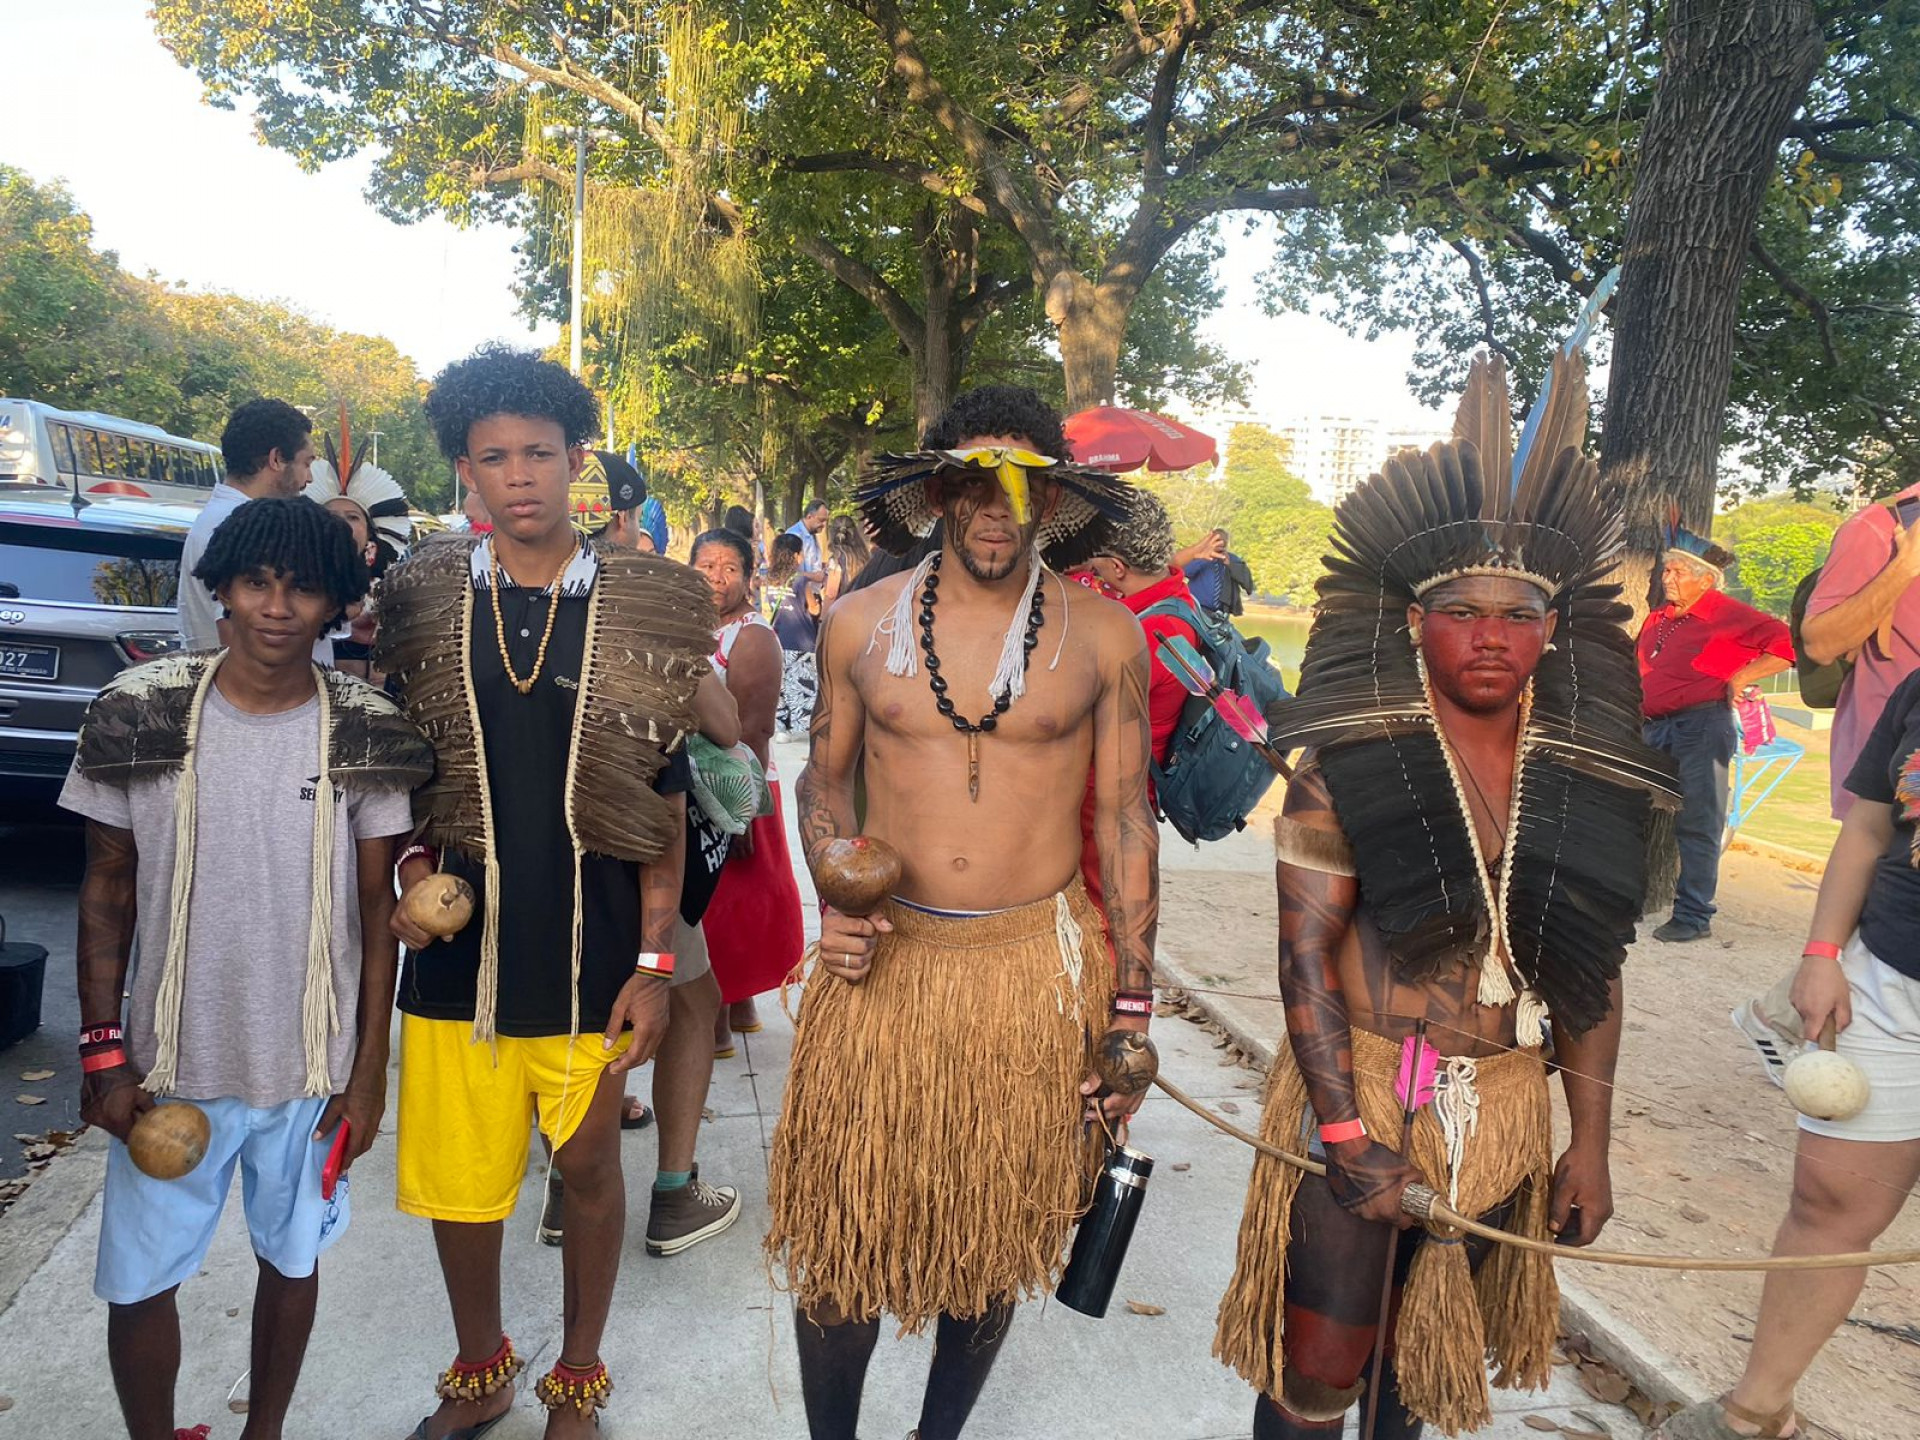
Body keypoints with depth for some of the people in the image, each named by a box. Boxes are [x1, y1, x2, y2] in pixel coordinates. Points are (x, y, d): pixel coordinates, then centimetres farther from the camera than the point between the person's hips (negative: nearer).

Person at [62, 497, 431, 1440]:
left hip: (312, 1068, 0)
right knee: (138, 1282, 10)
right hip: (168, 1062, 0)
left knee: (291, 1260, 16)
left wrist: (369, 1070, -3)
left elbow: (376, 911, -3)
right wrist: (103, 1050, -4)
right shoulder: (138, 714, -6)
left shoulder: (366, 737, -8)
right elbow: (107, 892, 1)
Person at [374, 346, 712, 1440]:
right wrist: (411, 870, -7)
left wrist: (654, 960, -6)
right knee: (457, 1179, 13)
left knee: (590, 1173, 13)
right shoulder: (425, 601, 1)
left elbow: (665, 805, -2)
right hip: (457, 952, 2)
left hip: (593, 959, -1)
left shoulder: (642, 608, -4)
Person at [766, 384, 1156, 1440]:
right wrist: (835, 894, -9)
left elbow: (1127, 817, 2)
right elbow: (825, 777, 11)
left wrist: (1130, 1003, 0)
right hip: (882, 957, 0)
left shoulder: (1102, 635, -2)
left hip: (1038, 965, 0)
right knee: (844, 1229, 8)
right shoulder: (862, 623, 0)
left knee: (996, 1234, 15)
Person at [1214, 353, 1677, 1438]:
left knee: (1429, 1351, 20)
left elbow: (1594, 973, 7)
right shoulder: (1349, 763, -12)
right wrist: (1346, 1133, -16)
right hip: (1361, 1086, -4)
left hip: (1505, 1105, 4)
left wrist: (1591, 1142, 7)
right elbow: (1306, 952, -13)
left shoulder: (1587, 778, 0)